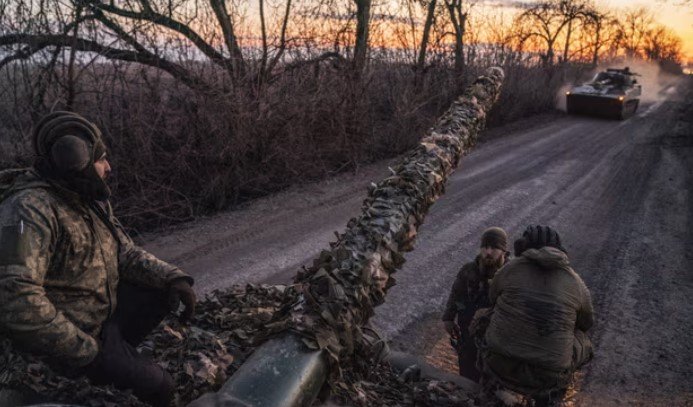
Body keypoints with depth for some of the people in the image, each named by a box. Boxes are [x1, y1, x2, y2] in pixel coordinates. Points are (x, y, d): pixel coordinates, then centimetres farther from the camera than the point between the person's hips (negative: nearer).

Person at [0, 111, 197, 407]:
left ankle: (121, 350, 12)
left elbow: (125, 253, 5)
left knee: (168, 291, 3)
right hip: (73, 336, -8)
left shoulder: (92, 201, 2)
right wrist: (84, 351, -27)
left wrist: (173, 278, -12)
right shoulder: (30, 209, -27)